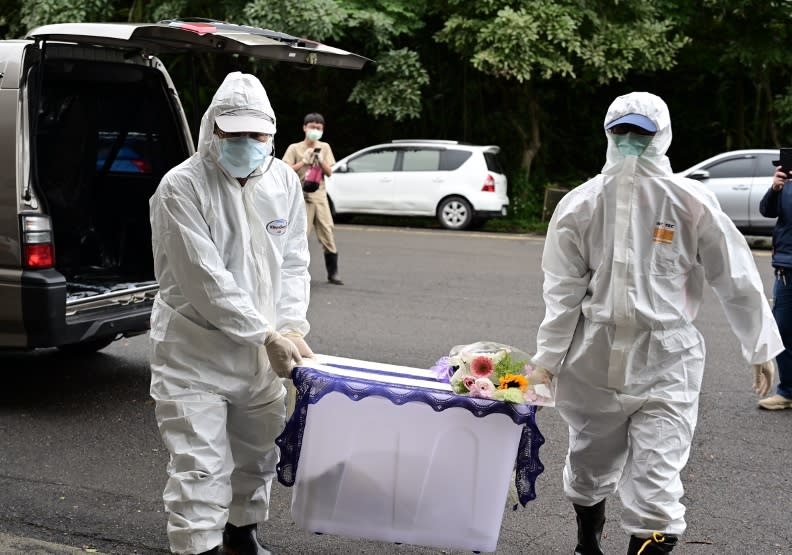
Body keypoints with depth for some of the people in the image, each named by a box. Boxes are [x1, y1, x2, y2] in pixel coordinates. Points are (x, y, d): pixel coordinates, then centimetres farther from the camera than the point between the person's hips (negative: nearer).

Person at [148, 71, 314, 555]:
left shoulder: (284, 181, 2)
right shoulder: (182, 187, -17)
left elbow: (294, 262, 4)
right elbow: (206, 279, -21)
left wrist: (292, 327, -11)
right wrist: (267, 335, -22)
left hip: (264, 351, 6)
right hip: (195, 352, -6)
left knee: (257, 454, 20)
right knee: (200, 466, -7)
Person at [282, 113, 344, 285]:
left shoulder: (324, 147, 13)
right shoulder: (295, 148, 3)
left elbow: (329, 172, 10)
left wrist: (321, 161, -7)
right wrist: (304, 161, -11)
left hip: (320, 195, 3)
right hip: (302, 196, -3)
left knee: (328, 233, 0)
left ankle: (333, 273, 6)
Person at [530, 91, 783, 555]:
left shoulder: (579, 203, -4)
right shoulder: (693, 202, -7)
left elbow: (563, 291, -5)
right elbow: (738, 282, -2)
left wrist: (549, 357, 0)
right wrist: (761, 347, 8)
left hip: (593, 360, 3)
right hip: (666, 361, -2)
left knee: (589, 462, 21)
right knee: (657, 479, -2)